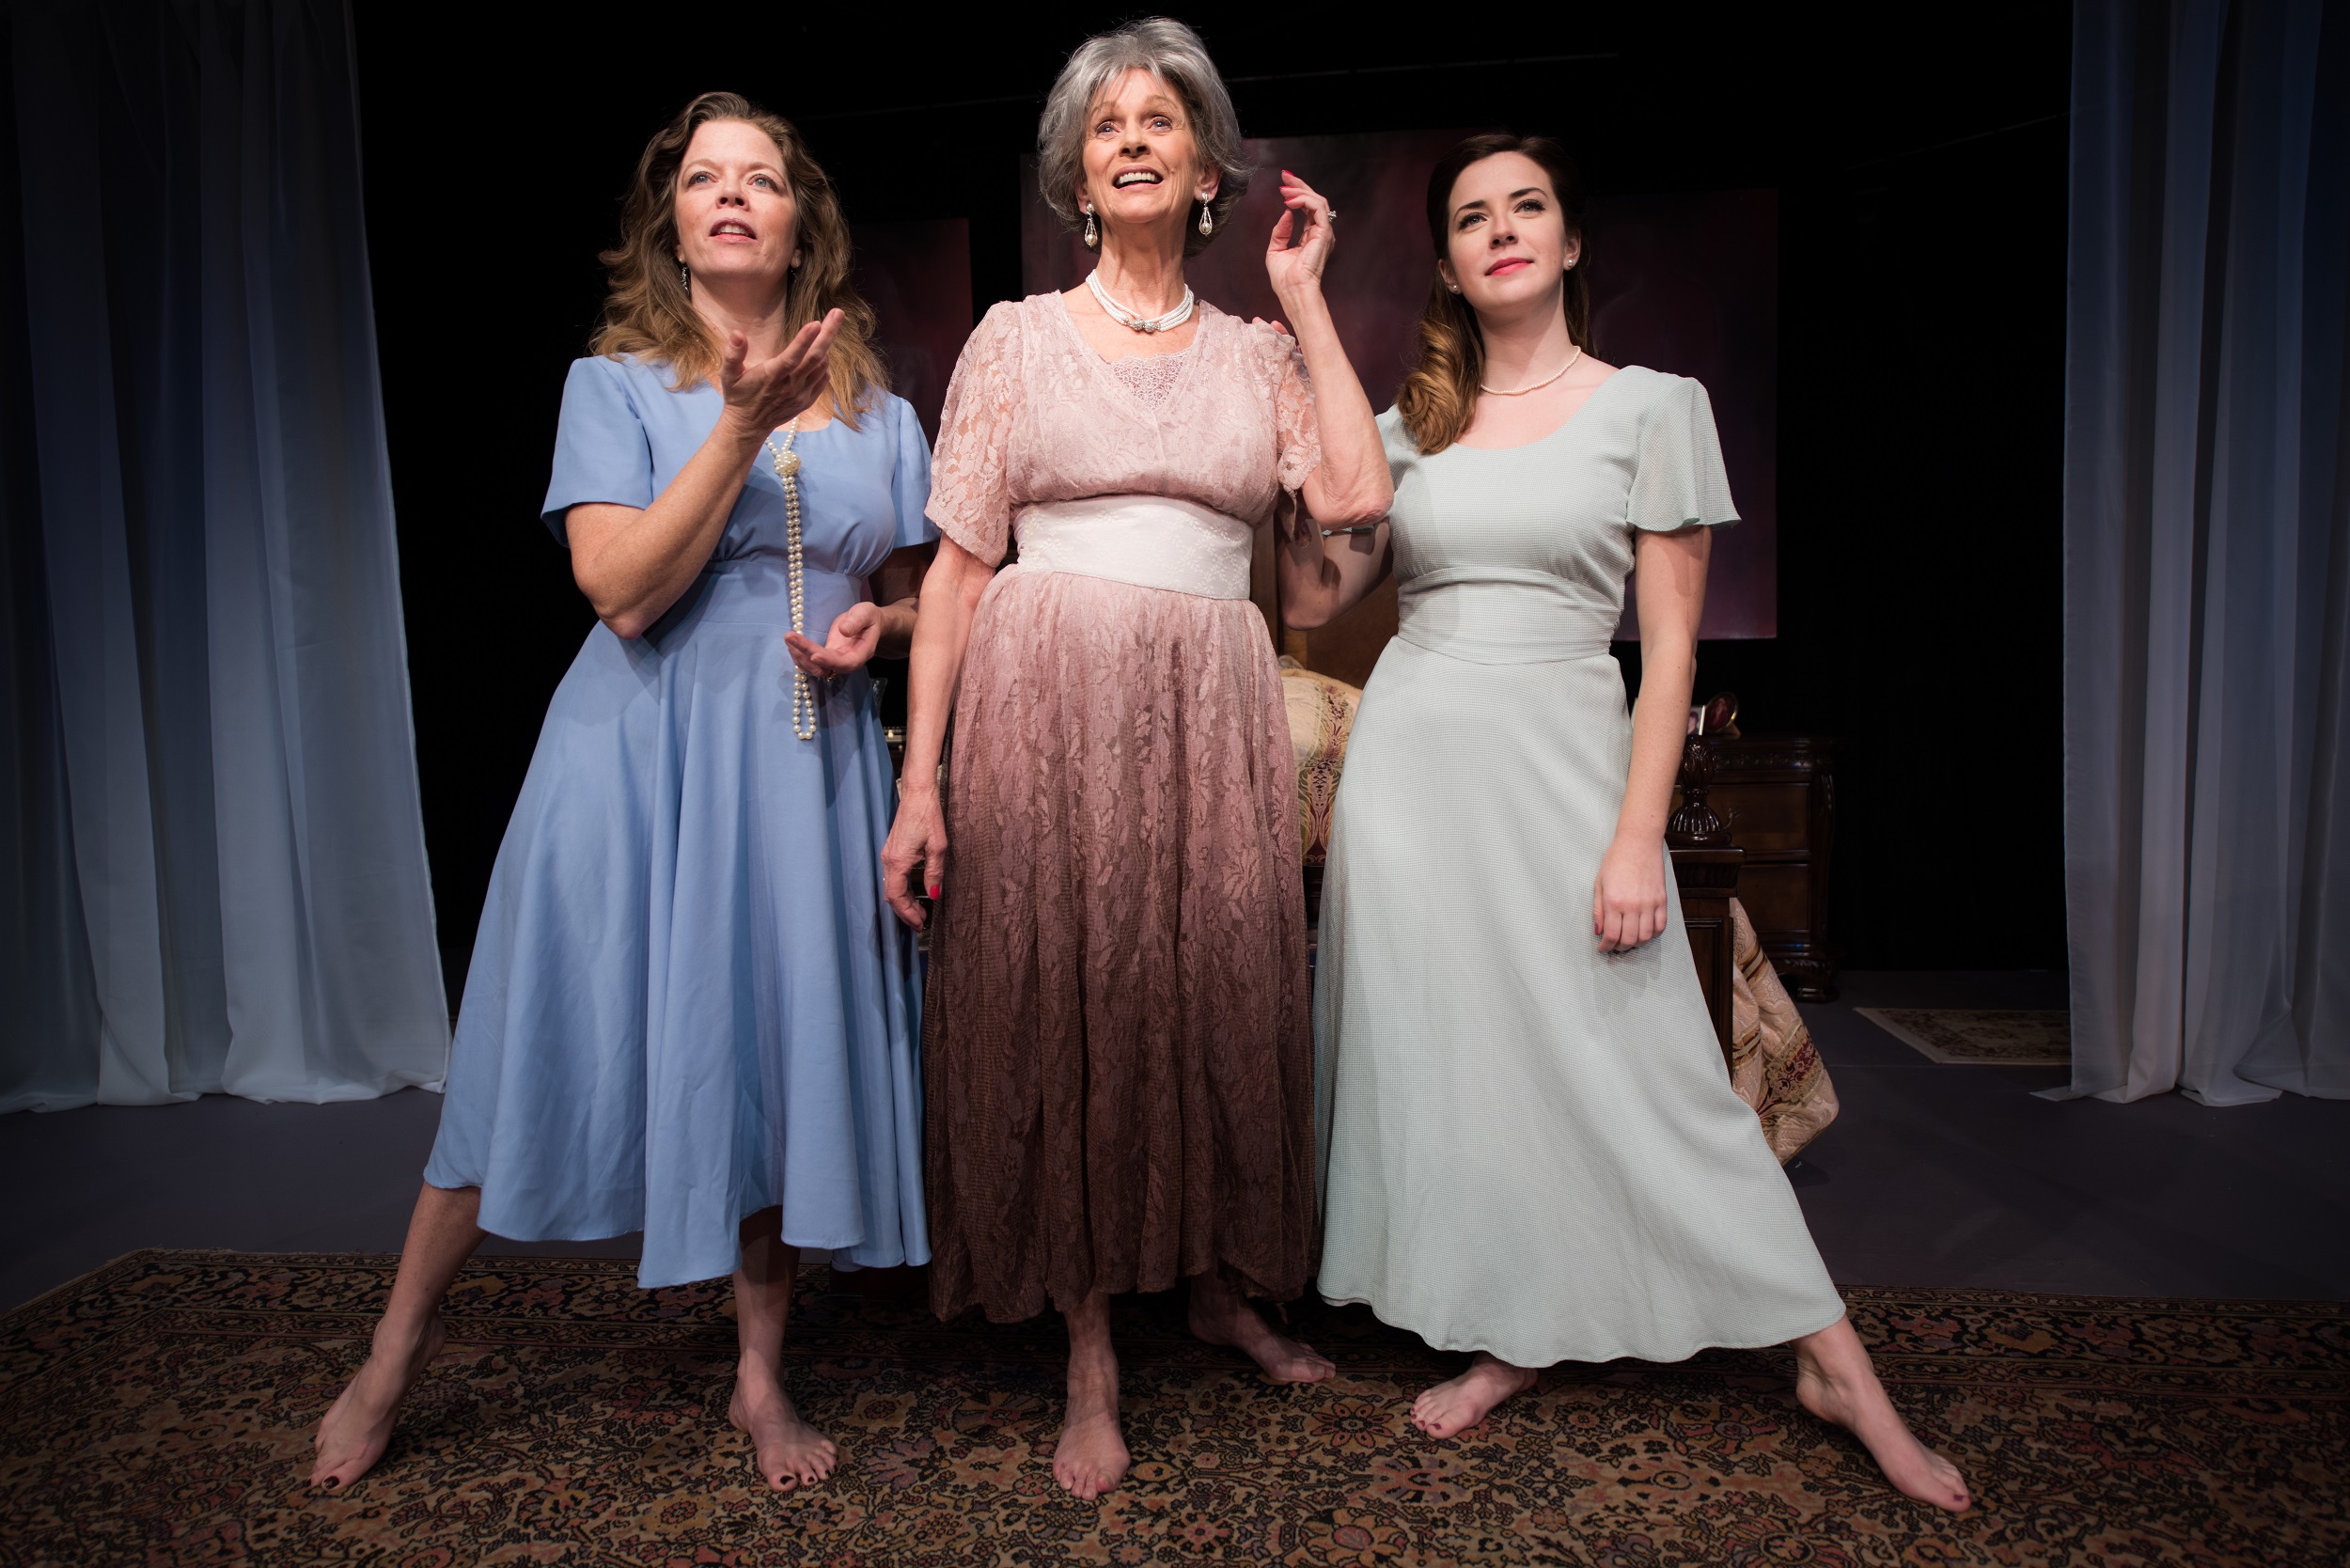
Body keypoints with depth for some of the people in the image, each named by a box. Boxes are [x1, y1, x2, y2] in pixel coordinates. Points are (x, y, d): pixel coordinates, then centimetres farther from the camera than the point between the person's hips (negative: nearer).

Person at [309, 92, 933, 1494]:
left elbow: (921, 593, 18)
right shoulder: (618, 384, 1)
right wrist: (742, 427, -17)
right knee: (557, 1049, 4)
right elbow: (627, 592, -12)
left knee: (783, 1049, 6)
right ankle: (403, 1338, 29)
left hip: (810, 764, 3)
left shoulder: (877, 413, 11)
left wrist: (879, 623, -5)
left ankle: (764, 1375, 24)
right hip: (642, 754, -2)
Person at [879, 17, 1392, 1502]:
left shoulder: (1258, 352, 12)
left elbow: (1356, 493, -6)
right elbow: (959, 563, 1)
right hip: (1047, 709, -1)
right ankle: (1092, 1356, 17)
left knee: (1221, 995, 7)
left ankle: (1222, 1281, 31)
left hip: (1211, 712, 2)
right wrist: (922, 781, -7)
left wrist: (1305, 295, 3)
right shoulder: (1018, 336, 7)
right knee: (1059, 997, 1)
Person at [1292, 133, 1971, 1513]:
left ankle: (1834, 1361, 14)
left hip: (1563, 755, -3)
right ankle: (1510, 1333, 25)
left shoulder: (1653, 406, 1)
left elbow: (1671, 642, -4)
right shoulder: (1408, 424, 11)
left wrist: (1637, 839, -11)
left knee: (1643, 1064, -2)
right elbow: (1311, 602, 8)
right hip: (1414, 755, 4)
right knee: (1446, 1053, 7)